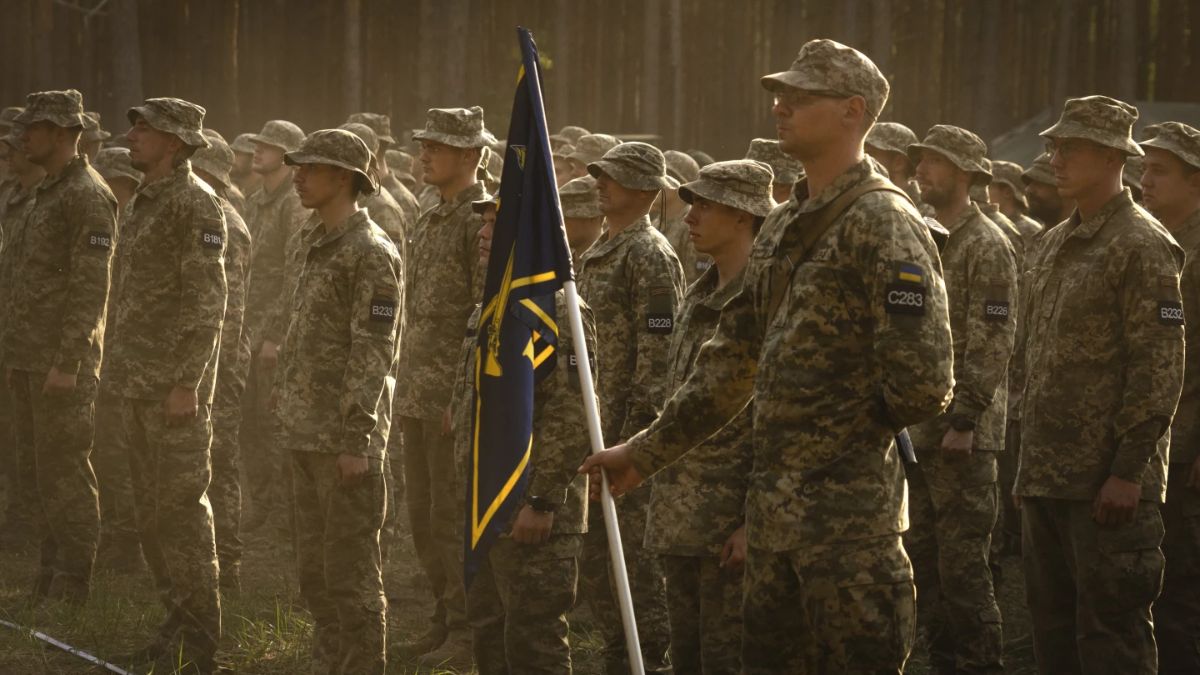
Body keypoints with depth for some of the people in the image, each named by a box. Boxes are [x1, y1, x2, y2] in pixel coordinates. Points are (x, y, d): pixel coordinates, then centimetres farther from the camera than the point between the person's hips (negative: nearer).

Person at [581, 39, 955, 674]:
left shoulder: (883, 224, -13)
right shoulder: (783, 227, 16)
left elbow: (921, 383, -20)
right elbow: (731, 361, 22)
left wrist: (849, 428, -4)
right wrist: (645, 450, 22)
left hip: (850, 513, -9)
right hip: (774, 510, 9)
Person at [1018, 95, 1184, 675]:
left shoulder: (1142, 245, -10)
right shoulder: (1054, 245, 15)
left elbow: (1159, 367, -15)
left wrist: (1128, 471, -19)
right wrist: (1029, 465, 17)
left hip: (1107, 480, -8)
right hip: (1046, 475, 8)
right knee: (1052, 625, 12)